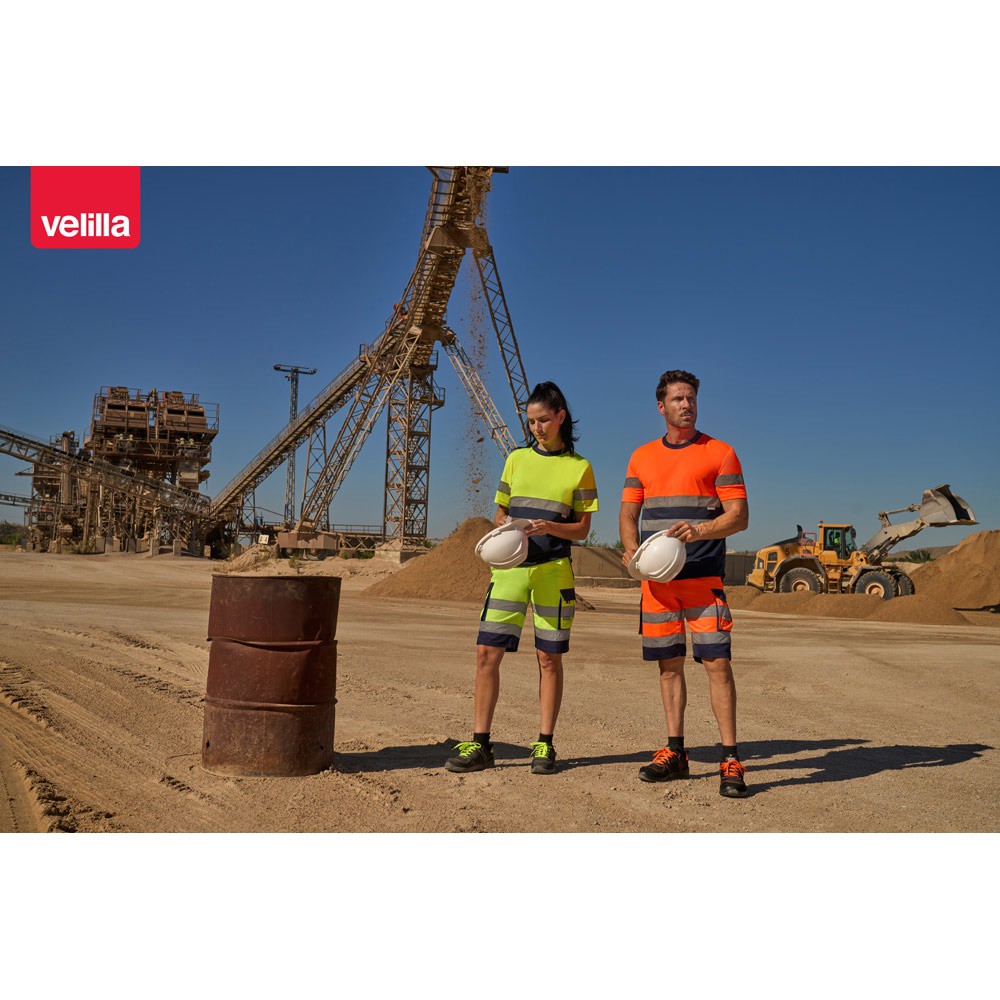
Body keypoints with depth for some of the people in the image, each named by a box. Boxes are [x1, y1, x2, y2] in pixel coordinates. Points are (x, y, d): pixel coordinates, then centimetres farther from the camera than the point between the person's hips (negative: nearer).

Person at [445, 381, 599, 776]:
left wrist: (550, 526, -15)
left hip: (553, 570, -2)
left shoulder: (579, 468, 6)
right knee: (487, 653, -4)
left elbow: (582, 529, 4)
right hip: (510, 568, 2)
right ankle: (479, 744, 5)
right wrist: (504, 528, -6)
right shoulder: (517, 459, 14)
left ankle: (545, 745, 13)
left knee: (549, 658, 2)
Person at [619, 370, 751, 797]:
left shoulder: (719, 453, 2)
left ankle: (731, 761, -3)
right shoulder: (642, 456, 14)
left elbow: (739, 516, -3)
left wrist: (700, 529, -22)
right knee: (669, 664, 9)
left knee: (717, 662, -9)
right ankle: (674, 753, 19)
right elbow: (628, 513, 15)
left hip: (704, 578, -4)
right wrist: (632, 549, -5)